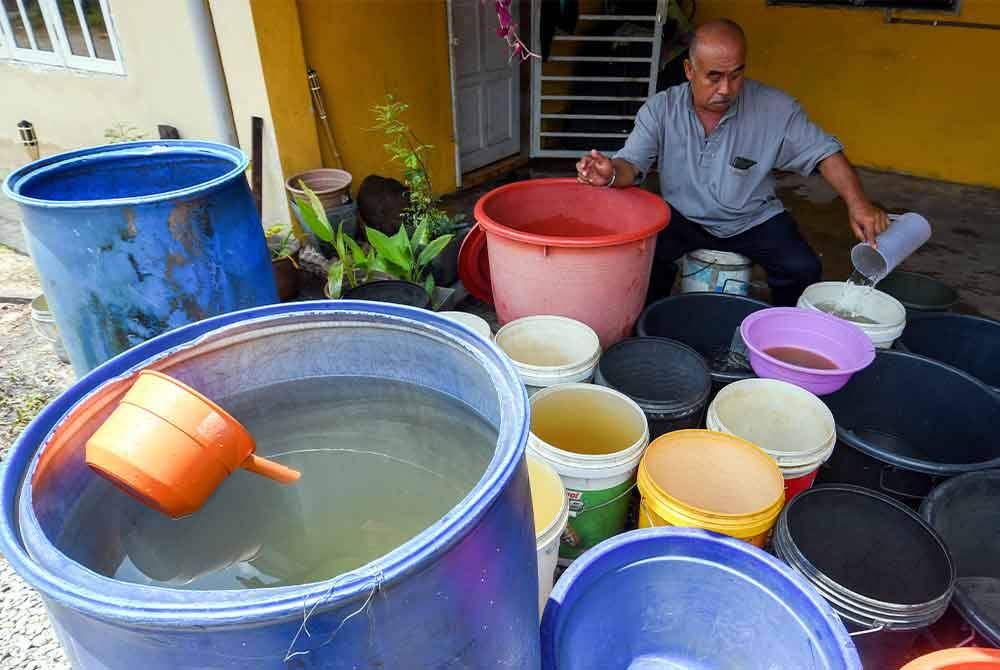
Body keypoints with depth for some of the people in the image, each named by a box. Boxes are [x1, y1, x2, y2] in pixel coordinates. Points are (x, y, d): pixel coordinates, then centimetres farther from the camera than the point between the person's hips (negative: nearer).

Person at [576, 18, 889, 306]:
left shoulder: (775, 108, -13)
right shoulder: (661, 108, -12)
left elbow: (824, 152, -7)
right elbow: (632, 164, -18)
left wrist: (858, 203, -22)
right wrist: (612, 174, -43)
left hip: (754, 220, 1)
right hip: (683, 218, 0)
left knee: (804, 269, -20)